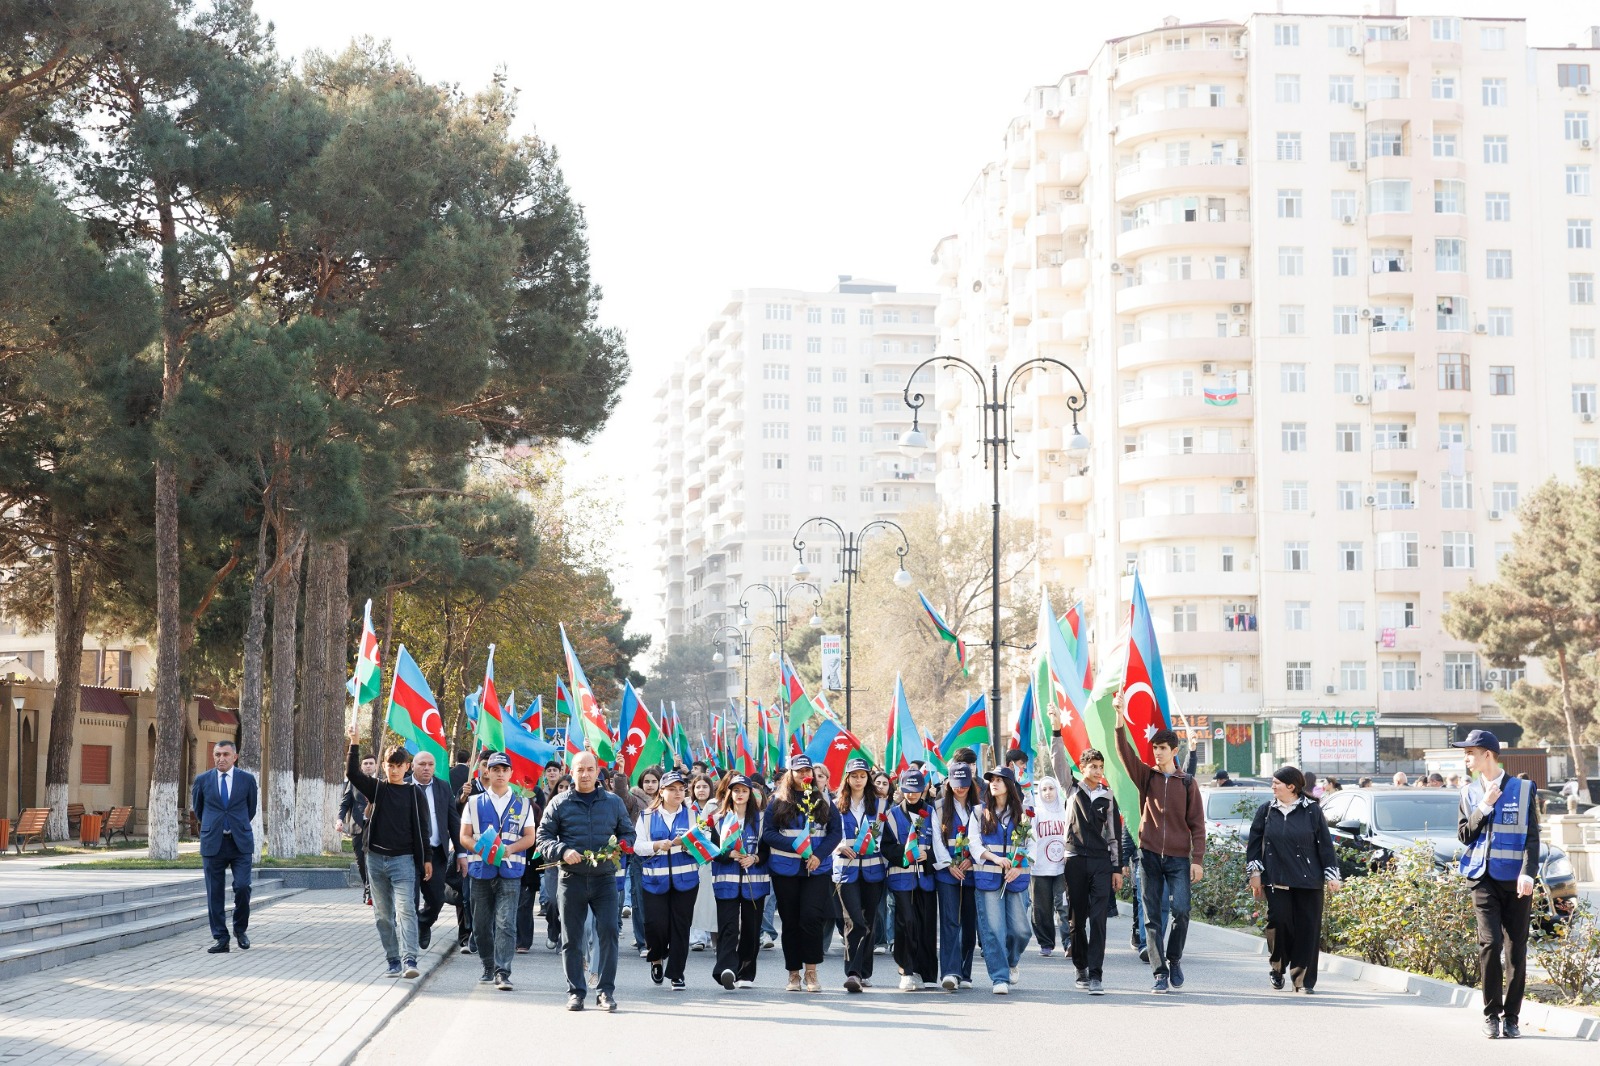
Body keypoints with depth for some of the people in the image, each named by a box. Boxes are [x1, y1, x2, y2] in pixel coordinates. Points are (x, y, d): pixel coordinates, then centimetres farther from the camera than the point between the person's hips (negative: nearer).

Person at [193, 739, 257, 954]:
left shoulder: (247, 779, 3)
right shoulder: (202, 781, 4)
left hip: (240, 843, -1)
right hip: (213, 844, 1)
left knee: (242, 887, -12)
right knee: (214, 893, 0)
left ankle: (241, 928, 12)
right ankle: (220, 938, 7)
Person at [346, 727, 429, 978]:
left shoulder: (414, 793, 4)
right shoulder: (376, 789, 7)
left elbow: (420, 828, 5)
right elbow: (352, 773, -8)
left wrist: (426, 859, 3)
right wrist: (355, 744, -19)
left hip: (403, 859, -3)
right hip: (376, 858, 3)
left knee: (405, 909, -15)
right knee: (383, 914, 6)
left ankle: (409, 960, -24)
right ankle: (393, 962, 12)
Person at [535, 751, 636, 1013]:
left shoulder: (614, 802, 11)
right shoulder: (559, 804, 6)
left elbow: (628, 833, 17)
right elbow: (543, 837, 4)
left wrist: (619, 848, -4)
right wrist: (562, 851, -13)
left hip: (604, 879, 0)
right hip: (571, 880, 0)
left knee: (608, 932, -9)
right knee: (571, 938, 3)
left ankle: (607, 991, -2)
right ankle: (575, 992, 12)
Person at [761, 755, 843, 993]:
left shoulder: (823, 800, 9)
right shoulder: (778, 801, 5)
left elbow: (836, 832, 4)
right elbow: (768, 833, -3)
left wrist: (819, 855, -11)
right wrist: (795, 846, -16)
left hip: (817, 869, 0)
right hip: (785, 869, 0)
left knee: (812, 916, -13)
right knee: (790, 922, 5)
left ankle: (811, 971, -3)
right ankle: (793, 974, 13)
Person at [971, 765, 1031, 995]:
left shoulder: (1021, 814, 10)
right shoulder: (981, 812, 7)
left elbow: (1029, 845, 8)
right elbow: (974, 842, 0)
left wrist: (1019, 867, -9)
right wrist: (995, 858, -15)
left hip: (1016, 878, 1)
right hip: (988, 877, -1)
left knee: (1020, 928, -1)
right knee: (993, 928, -8)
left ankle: (1011, 961, 28)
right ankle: (999, 977, -3)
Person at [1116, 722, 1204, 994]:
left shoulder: (1187, 782, 4)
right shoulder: (1146, 776, 7)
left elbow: (1197, 823, 3)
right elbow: (1124, 750, -8)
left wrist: (1197, 859, -6)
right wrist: (1120, 718, -21)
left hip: (1178, 858, -1)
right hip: (1149, 855, 1)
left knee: (1180, 910, -14)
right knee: (1152, 917, 1)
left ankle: (1174, 959, 10)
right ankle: (1160, 972, 7)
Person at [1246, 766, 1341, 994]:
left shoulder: (1312, 811, 1)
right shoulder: (1266, 811, 7)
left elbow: (1325, 844, 3)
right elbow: (1254, 843, 11)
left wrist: (1331, 875, 1)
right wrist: (1255, 872, 4)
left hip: (1308, 880, -1)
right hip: (1276, 879, 1)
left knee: (1307, 927, -3)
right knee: (1279, 921, -9)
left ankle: (1303, 979, 4)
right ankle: (1278, 968, 13)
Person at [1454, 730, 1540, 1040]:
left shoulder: (1522, 789, 2)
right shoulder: (1470, 792, 10)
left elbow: (1532, 837, -1)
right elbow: (1464, 835, 7)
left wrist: (1527, 874, -14)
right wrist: (1485, 806, -6)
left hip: (1515, 882, -1)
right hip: (1484, 878, 1)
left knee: (1516, 950, 1)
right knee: (1490, 944, -12)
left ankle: (1511, 1017, 10)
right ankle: (1491, 1014, -1)